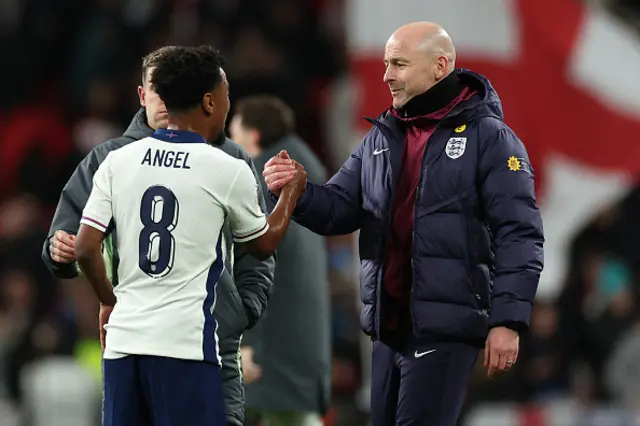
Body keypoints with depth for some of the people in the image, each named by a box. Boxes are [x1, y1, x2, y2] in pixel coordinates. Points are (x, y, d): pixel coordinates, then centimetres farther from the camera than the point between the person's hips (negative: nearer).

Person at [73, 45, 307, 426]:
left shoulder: (119, 161, 5)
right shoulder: (227, 171, -3)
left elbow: (86, 249, 2)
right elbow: (265, 244, 13)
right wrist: (292, 191, 30)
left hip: (124, 338, 4)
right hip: (185, 344, -4)